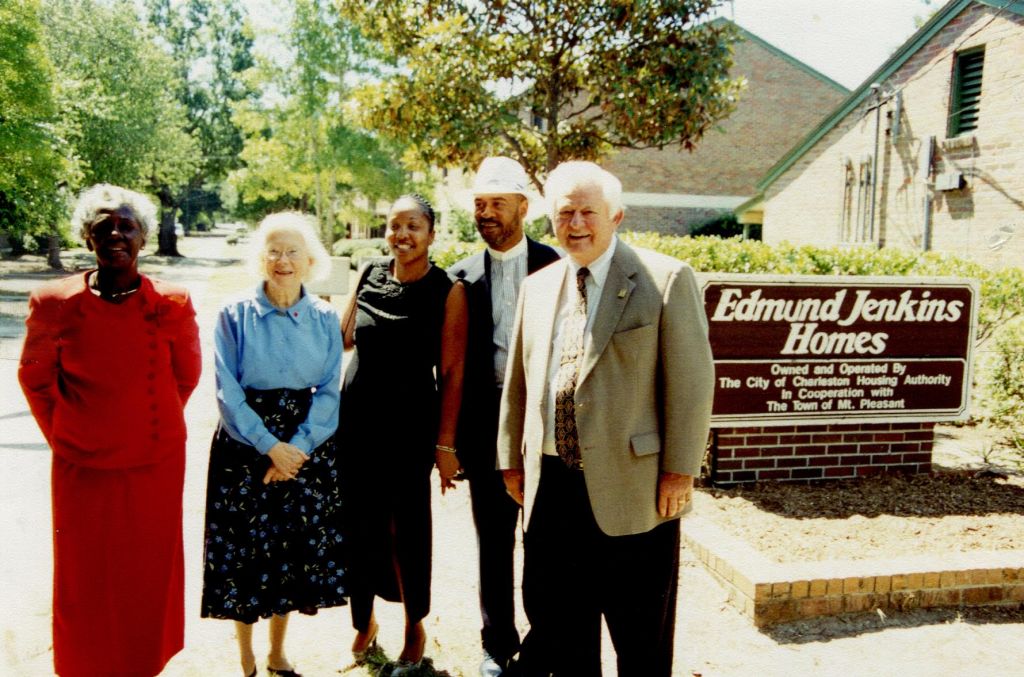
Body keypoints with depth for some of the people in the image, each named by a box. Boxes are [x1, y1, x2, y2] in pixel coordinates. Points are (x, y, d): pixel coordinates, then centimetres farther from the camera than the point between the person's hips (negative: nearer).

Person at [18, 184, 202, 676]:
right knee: (85, 582, 12)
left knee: (151, 576, 13)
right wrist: (64, 438, 9)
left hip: (157, 465, 1)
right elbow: (34, 378, 7)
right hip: (83, 469, 0)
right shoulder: (54, 303, -7)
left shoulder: (173, 304, -7)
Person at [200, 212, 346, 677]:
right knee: (244, 553, 5)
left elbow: (329, 392, -2)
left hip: (307, 448, 2)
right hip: (246, 448, -2)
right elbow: (228, 393, -7)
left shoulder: (325, 319, 1)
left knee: (295, 551, 10)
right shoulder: (235, 316, -3)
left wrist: (297, 448, -13)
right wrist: (270, 446, -15)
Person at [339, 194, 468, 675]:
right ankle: (364, 622, 34)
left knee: (408, 525, 7)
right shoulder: (369, 278, 4)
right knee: (360, 523, 11)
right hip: (357, 417, 4)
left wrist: (445, 443, -11)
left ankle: (414, 629, 30)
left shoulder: (448, 292, -8)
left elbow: (452, 372, -9)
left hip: (410, 422, -3)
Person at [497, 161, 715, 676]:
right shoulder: (537, 287, 10)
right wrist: (512, 458, 13)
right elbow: (517, 381, 14)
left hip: (632, 486, -5)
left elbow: (691, 382, -9)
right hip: (551, 488, 5)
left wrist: (680, 470, -10)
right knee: (557, 627, 19)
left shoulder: (666, 280, -7)